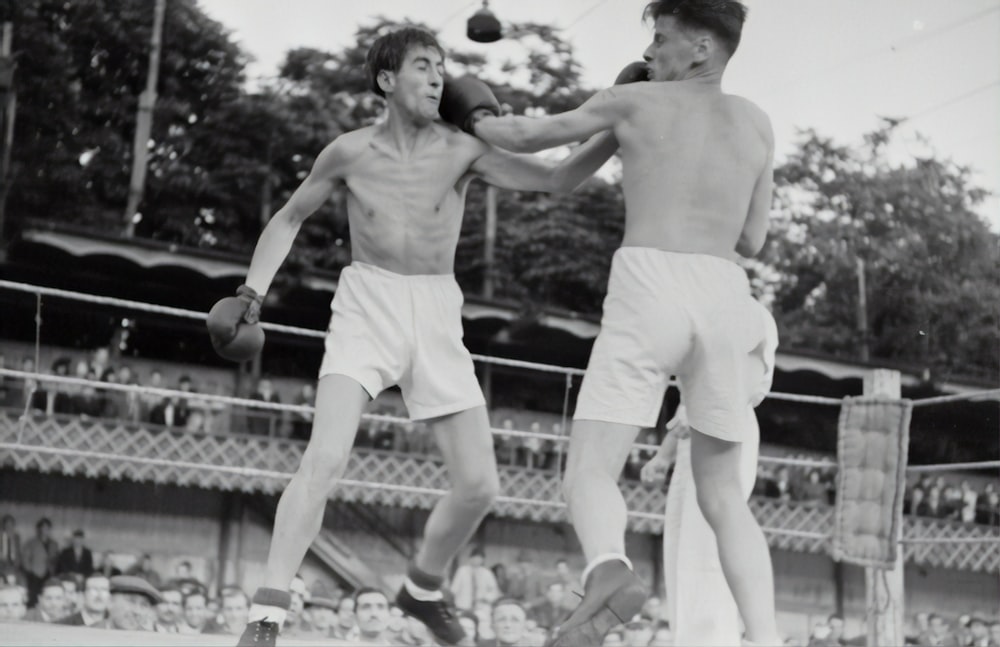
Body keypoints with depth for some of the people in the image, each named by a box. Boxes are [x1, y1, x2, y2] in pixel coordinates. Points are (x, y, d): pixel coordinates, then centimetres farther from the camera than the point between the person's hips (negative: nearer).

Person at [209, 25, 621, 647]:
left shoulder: (463, 149, -3)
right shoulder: (350, 152, -1)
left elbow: (562, 177, -10)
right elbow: (290, 217, 14)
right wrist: (253, 293, 6)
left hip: (436, 316, 2)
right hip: (366, 306, -2)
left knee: (480, 485, -1)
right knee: (326, 459, -23)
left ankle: (423, 587, 27)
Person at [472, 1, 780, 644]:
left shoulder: (634, 99, 16)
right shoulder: (757, 122, 23)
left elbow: (527, 138, 27)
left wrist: (478, 123, 48)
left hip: (650, 292, -3)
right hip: (726, 301, 3)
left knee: (590, 477, -7)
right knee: (722, 495, 12)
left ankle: (611, 572, -41)